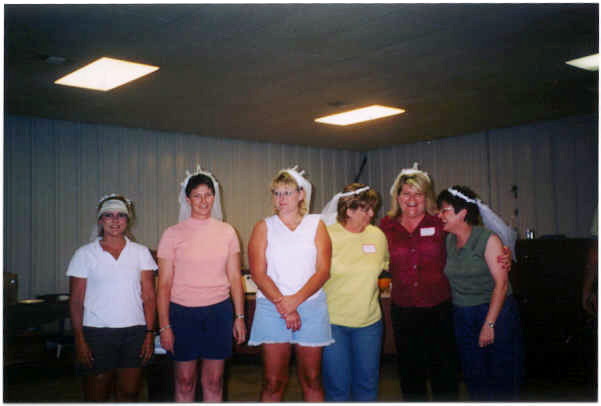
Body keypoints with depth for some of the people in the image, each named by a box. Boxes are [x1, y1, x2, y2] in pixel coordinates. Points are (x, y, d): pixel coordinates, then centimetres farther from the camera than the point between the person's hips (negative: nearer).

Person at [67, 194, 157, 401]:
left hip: (134, 332, 1)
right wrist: (79, 339, -5)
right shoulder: (85, 254, 2)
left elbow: (148, 297, 5)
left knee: (129, 394, 6)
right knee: (96, 396, 5)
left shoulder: (141, 252, 6)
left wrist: (149, 333, -2)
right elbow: (76, 301, 1)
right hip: (97, 332, -1)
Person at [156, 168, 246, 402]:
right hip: (183, 312, -1)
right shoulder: (173, 234, -2)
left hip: (219, 312, 2)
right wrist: (164, 326, -6)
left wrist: (239, 317, 4)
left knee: (214, 381, 9)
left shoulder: (226, 232, 4)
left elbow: (235, 278, 7)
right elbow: (164, 284, -3)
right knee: (185, 382, 7)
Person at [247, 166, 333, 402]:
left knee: (312, 380, 7)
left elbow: (323, 271, -1)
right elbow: (258, 273, -2)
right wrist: (283, 306, -13)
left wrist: (294, 301, -12)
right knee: (273, 382, 0)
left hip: (311, 307, 1)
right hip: (272, 309, -1)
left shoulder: (316, 225, 8)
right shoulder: (264, 227, 7)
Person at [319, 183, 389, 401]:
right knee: (337, 386, 4)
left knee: (367, 385, 13)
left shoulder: (378, 236, 3)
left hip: (369, 321, 4)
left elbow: (388, 265, 21)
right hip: (332, 321, -3)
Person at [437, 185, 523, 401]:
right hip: (462, 316, 5)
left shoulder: (487, 238, -11)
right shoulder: (449, 241, 7)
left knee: (501, 377, 0)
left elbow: (501, 282, -15)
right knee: (474, 377, 10)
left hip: (495, 311, -5)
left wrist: (489, 324, -18)